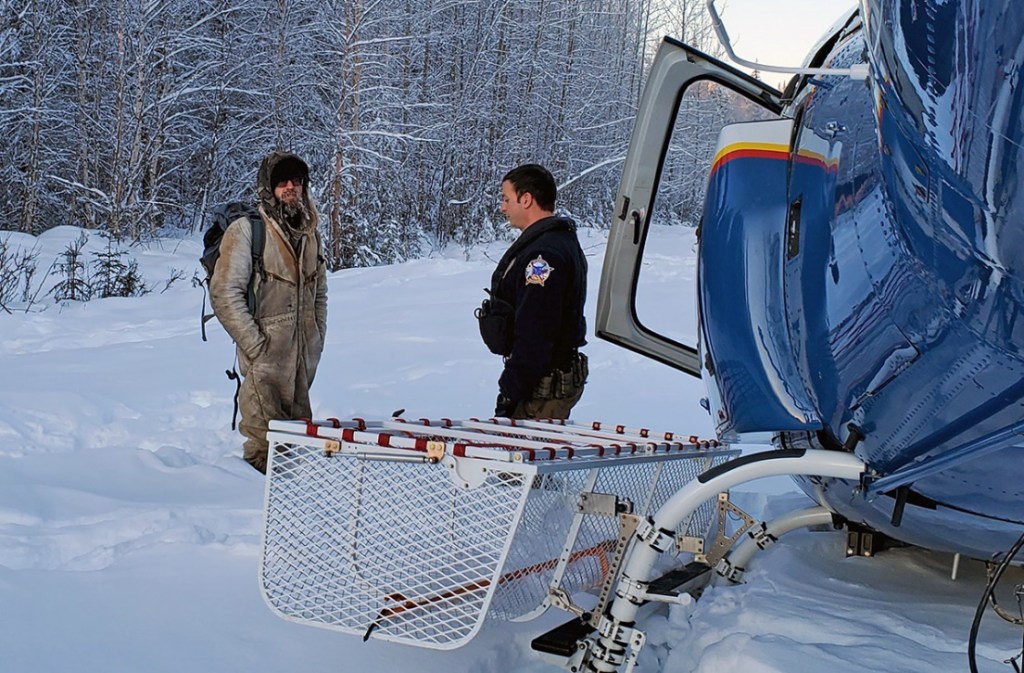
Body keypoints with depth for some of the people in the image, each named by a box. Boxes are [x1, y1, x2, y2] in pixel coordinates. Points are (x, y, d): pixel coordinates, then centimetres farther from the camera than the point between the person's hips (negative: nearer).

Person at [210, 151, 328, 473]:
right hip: (265, 362, -6)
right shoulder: (246, 229, -8)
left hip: (304, 362, 7)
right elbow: (224, 294, -13)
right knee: (265, 446, -6)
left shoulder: (310, 233, 14)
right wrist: (256, 346, -16)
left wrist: (316, 343, 11)